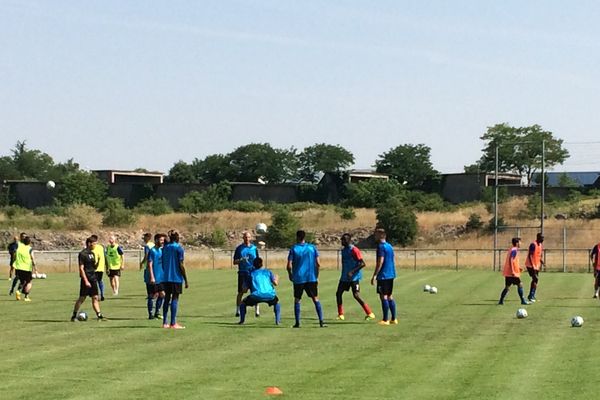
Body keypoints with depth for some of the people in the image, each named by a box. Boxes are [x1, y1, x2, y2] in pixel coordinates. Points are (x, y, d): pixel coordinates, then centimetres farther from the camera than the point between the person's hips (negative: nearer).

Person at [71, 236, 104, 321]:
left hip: (93, 279, 8)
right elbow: (81, 268, -16)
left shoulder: (92, 253, 13)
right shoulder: (82, 254, -12)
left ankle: (99, 315, 0)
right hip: (86, 279, -8)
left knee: (95, 298, 3)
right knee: (82, 298, -3)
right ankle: (74, 316, 8)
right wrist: (86, 281, -19)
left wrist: (98, 262, 4)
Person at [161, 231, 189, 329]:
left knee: (167, 298, 10)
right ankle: (173, 323, -6)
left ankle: (165, 323, 10)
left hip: (166, 277, 6)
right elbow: (181, 265, -11)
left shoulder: (165, 248, 9)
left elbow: (162, 264, 12)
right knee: (175, 299, -3)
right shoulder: (179, 248, -8)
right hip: (176, 277, -6)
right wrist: (186, 280, -7)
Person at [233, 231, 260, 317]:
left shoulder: (254, 248, 9)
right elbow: (234, 262, 6)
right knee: (240, 292, 0)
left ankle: (257, 310, 1)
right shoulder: (239, 248, 6)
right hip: (242, 273, -1)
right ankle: (238, 310, 9)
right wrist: (241, 260, -14)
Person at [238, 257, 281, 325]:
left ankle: (242, 320, 6)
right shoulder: (268, 271, 21)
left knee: (242, 303, 22)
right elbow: (275, 283, 11)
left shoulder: (251, 273, 20)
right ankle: (278, 320, 17)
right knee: (276, 302, 33)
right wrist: (277, 278, 34)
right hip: (269, 295, 1)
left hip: (256, 295, -1)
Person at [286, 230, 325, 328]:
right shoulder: (312, 248, 2)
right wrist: (317, 276, 11)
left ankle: (297, 323, 7)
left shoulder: (293, 249, -3)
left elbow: (289, 266, -8)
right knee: (316, 299, 6)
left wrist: (290, 275, 11)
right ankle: (321, 321, -3)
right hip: (311, 278, 1)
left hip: (298, 279, -1)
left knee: (297, 300, 10)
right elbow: (318, 264, -1)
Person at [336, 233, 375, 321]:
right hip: (345, 277, 9)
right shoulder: (344, 250, 11)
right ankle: (340, 314, 15)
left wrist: (352, 272, -28)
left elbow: (362, 263, -21)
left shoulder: (354, 250, -16)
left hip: (354, 277, -9)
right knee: (338, 293, 5)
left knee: (356, 295, -13)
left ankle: (370, 313, -7)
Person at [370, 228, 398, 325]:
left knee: (383, 296, -6)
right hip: (391, 275, 9)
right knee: (390, 296, 13)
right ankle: (393, 319, 13)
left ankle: (385, 320, -6)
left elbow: (380, 262, -19)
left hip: (383, 276, -9)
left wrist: (374, 275, -18)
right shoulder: (390, 246, 14)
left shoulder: (381, 246, -13)